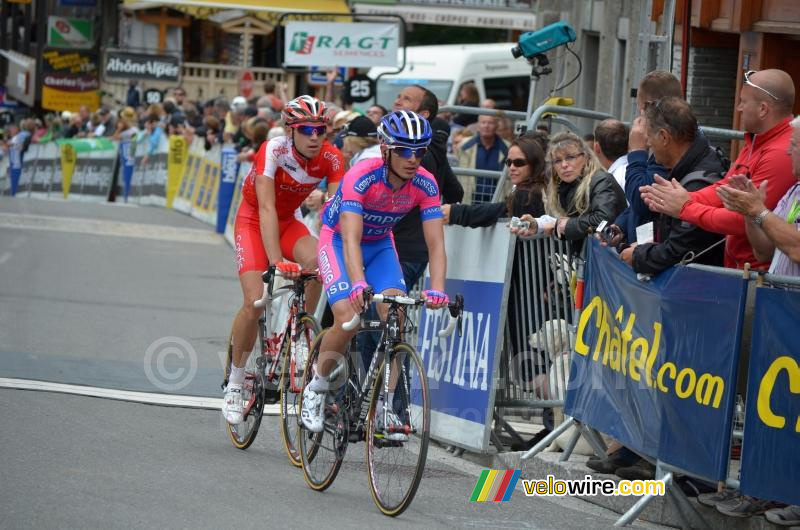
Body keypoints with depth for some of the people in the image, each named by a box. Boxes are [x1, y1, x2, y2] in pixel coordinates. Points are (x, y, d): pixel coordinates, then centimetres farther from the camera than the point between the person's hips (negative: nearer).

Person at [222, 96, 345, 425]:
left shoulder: (330, 158, -20)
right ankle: (235, 382, 0)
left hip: (288, 222, 3)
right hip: (253, 222, -3)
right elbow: (266, 209, -36)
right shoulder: (273, 151, -30)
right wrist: (277, 261, -47)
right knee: (255, 301, -18)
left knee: (316, 261, -30)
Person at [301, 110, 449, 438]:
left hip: (380, 244, 4)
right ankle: (316, 389, 1)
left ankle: (384, 407, -10)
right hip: (338, 241, -4)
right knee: (348, 320, -22)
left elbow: (436, 244, -23)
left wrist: (437, 289, -40)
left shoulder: (425, 185, -21)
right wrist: (358, 284, -58)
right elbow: (351, 238, -42)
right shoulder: (362, 177, -33)